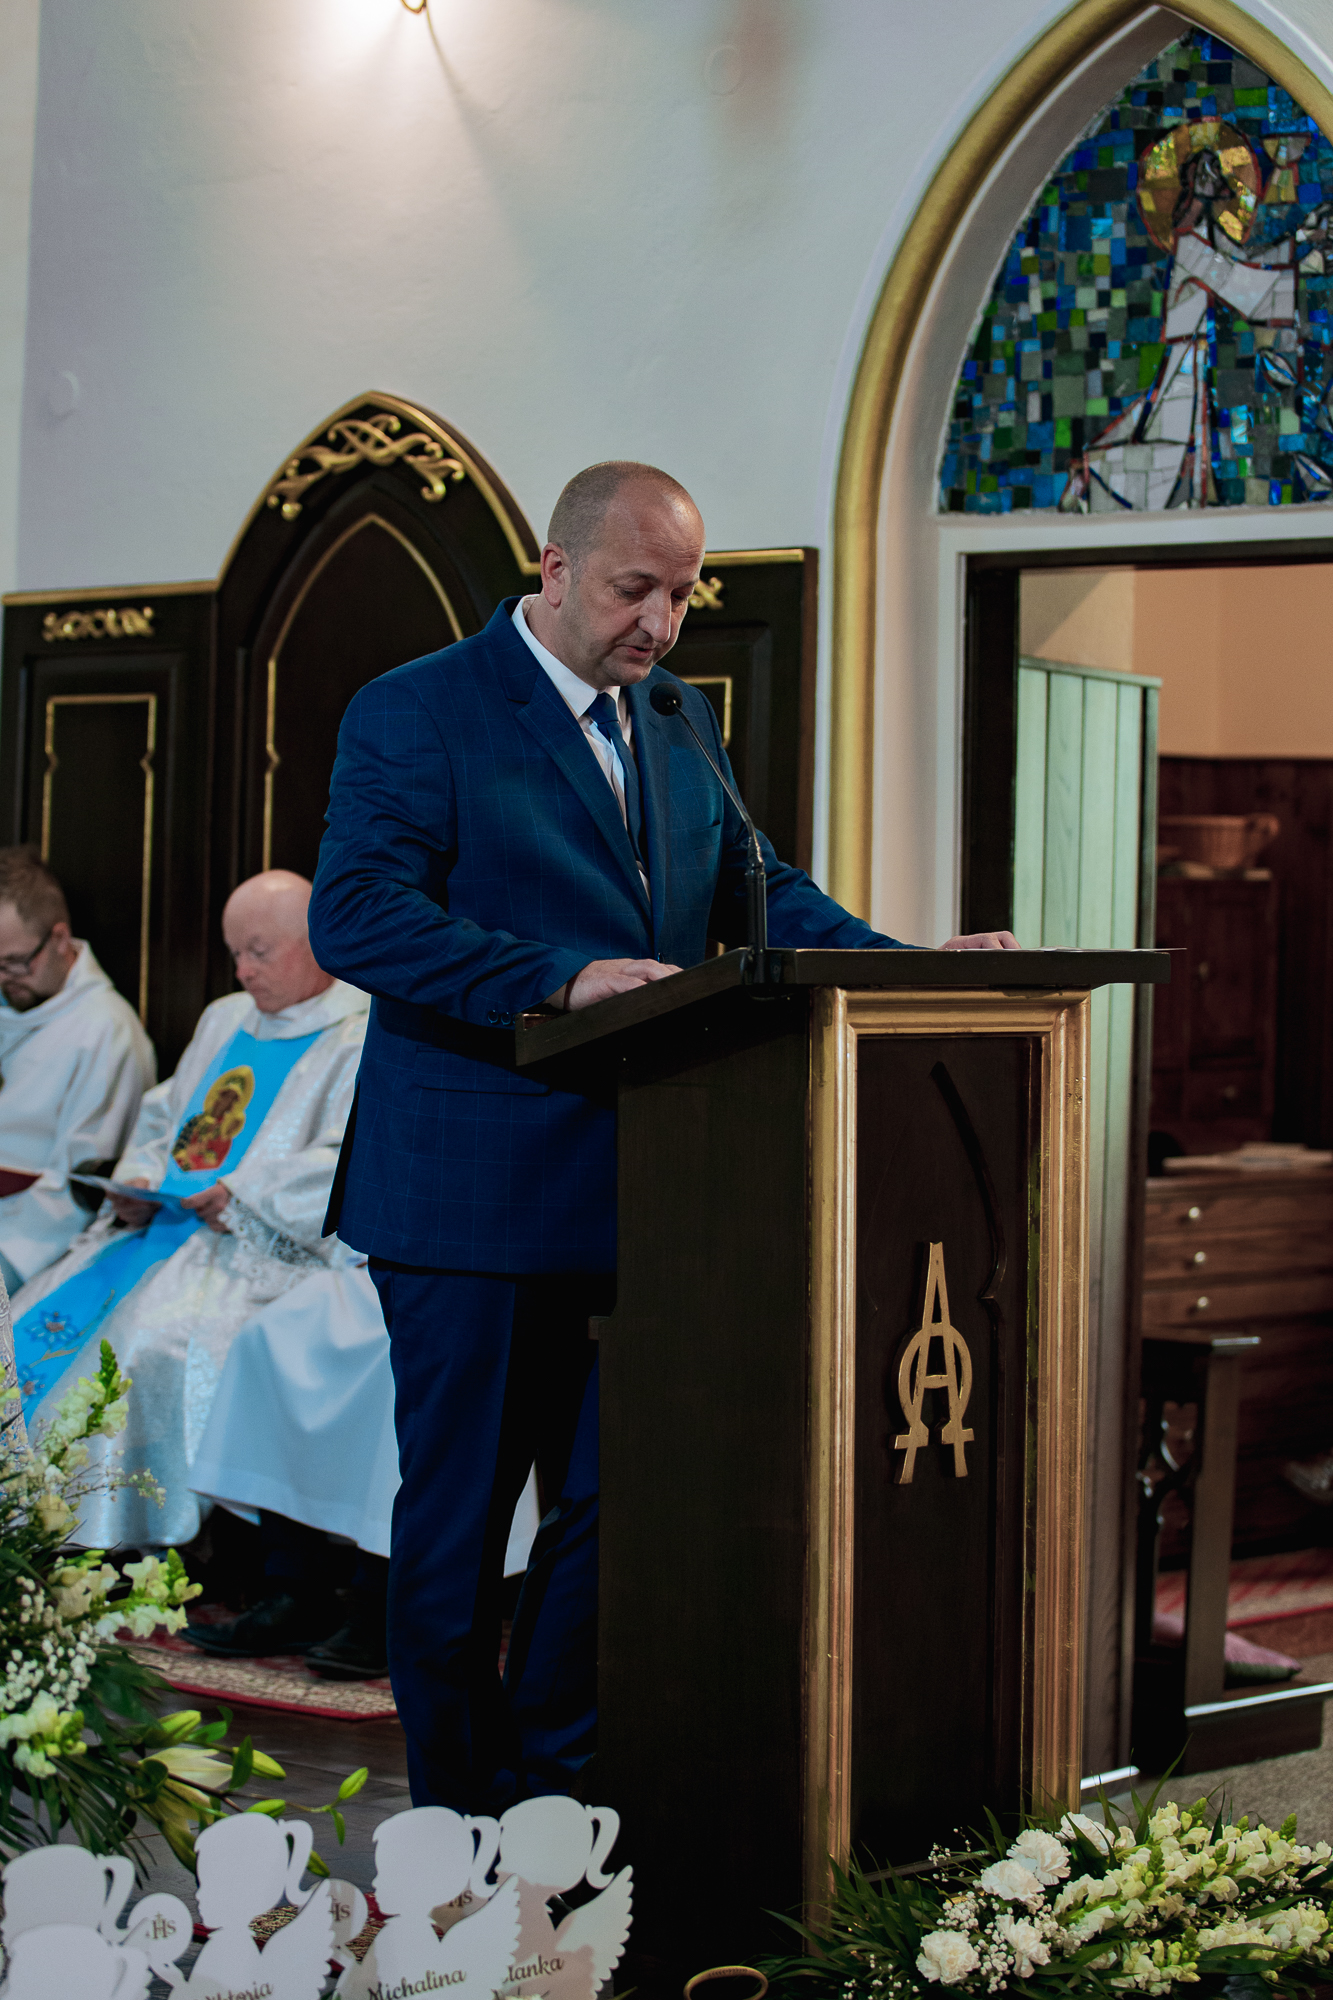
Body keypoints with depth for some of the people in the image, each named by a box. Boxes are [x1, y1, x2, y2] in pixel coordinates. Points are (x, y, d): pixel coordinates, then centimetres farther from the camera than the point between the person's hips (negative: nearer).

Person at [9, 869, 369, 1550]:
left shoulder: (363, 1041, -4)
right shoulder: (225, 1020, 23)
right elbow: (161, 1118, 27)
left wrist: (242, 1196, -21)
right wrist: (137, 1183, 7)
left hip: (266, 1248, -8)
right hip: (163, 1222, 8)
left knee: (155, 1346, -32)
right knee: (34, 1319, -11)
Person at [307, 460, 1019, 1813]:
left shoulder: (678, 720, 15)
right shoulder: (414, 712, -7)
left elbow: (755, 891, 17)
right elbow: (354, 912, -18)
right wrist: (565, 979, -29)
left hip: (631, 1190, 6)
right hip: (474, 1193, -6)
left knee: (614, 1501, 10)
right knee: (457, 1512, 4)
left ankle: (553, 1790, 25)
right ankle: (457, 1818, 18)